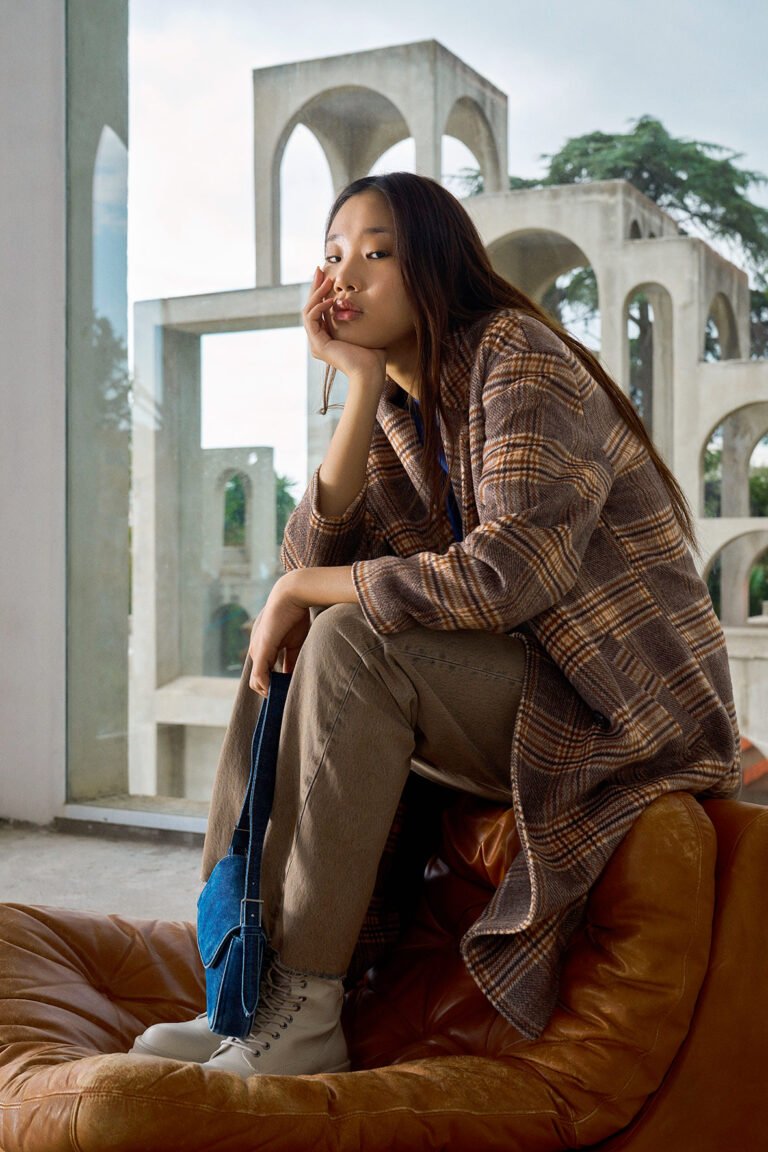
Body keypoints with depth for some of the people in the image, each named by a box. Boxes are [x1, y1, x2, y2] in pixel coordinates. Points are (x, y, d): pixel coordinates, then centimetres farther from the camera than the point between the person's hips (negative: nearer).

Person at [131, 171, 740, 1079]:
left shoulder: (516, 354, -12)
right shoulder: (399, 413, 11)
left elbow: (517, 567, -27)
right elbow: (314, 560, -4)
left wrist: (308, 591, -17)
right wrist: (363, 383, -11)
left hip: (628, 706, -8)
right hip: (519, 688, 8)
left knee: (350, 643, -26)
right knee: (277, 654, -1)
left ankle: (306, 1014, -18)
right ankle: (243, 990, -1)